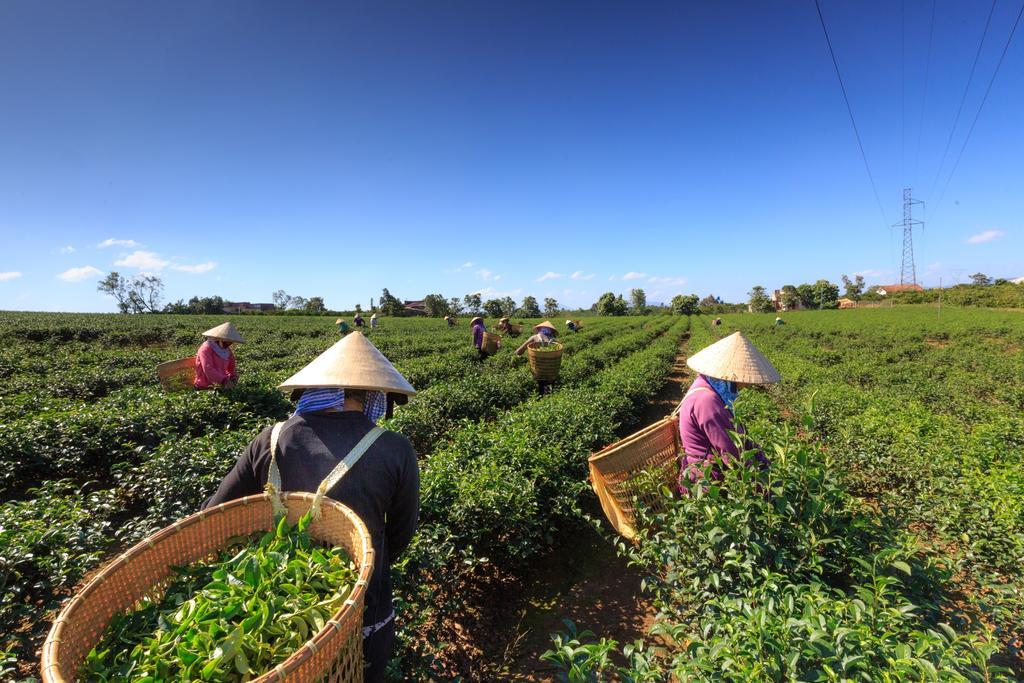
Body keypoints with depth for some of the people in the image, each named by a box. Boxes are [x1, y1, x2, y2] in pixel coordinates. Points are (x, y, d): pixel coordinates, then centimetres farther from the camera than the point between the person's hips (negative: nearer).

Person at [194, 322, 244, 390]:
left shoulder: (227, 350, 11)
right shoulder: (206, 349, -12)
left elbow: (231, 367, 22)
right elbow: (208, 369, -26)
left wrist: (233, 375, 0)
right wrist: (223, 380, -37)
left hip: (220, 384, 8)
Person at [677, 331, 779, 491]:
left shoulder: (711, 387, 2)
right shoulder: (707, 401, -29)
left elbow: (737, 433, 8)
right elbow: (732, 453, -25)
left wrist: (765, 464, 4)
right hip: (710, 481, -9)